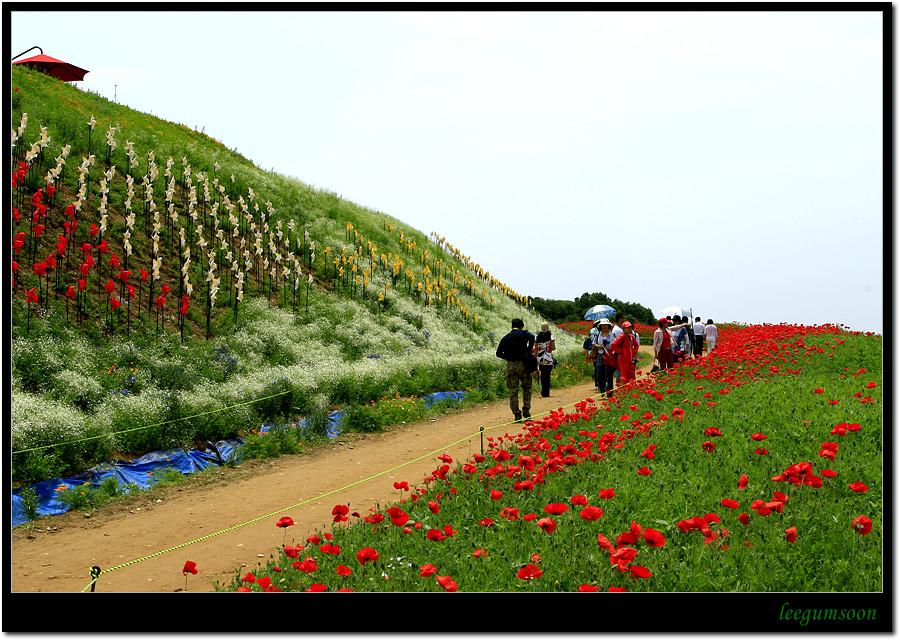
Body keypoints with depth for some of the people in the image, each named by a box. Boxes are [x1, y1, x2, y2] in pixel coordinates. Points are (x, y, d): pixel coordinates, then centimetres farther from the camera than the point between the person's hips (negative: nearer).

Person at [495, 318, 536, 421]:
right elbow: (532, 337, -21)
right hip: (522, 365, -2)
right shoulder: (523, 333, 1)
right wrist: (528, 352, -12)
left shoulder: (505, 338, 11)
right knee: (527, 388, 14)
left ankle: (517, 414, 2)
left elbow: (499, 353, 8)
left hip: (510, 366, 2)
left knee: (513, 390, 4)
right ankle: (526, 409, 1)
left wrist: (509, 357, 13)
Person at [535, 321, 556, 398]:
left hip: (540, 359, 3)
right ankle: (546, 393, 0)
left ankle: (543, 392, 18)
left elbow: (536, 349, 3)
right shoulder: (551, 336, -6)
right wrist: (554, 347, 15)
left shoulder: (537, 337, 2)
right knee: (547, 375, 1)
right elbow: (553, 348, -8)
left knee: (543, 375, 14)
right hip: (548, 359, -3)